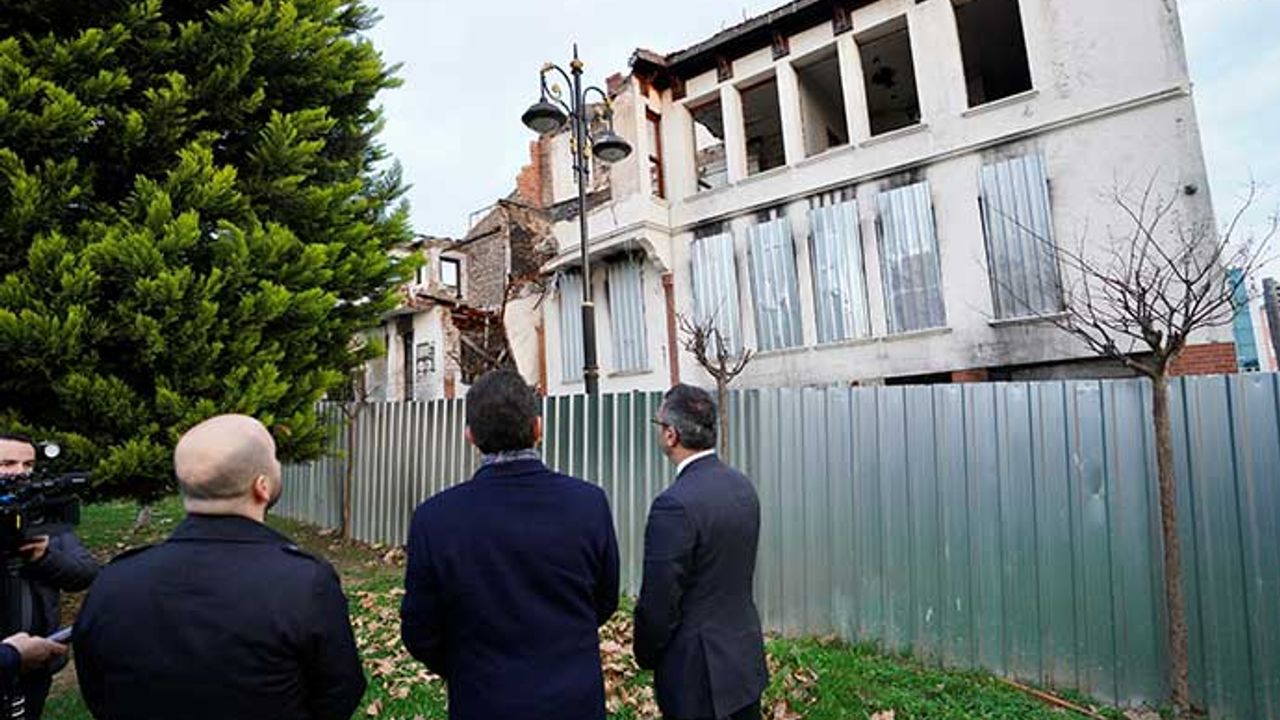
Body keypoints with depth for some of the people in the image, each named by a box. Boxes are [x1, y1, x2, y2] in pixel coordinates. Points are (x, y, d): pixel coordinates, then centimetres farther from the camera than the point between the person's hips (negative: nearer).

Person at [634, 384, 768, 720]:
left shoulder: (675, 504, -27)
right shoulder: (743, 485, -2)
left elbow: (658, 602, -20)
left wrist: (645, 656, -2)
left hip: (699, 668, -7)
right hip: (747, 653, 7)